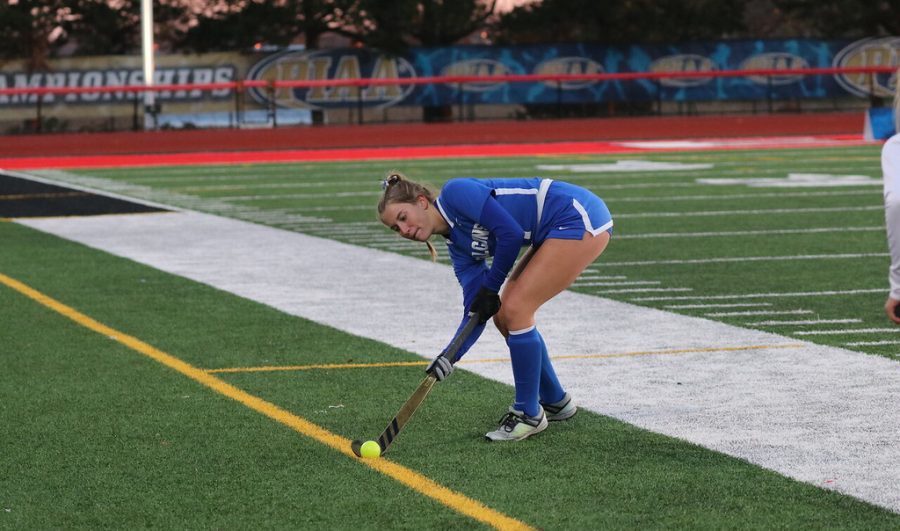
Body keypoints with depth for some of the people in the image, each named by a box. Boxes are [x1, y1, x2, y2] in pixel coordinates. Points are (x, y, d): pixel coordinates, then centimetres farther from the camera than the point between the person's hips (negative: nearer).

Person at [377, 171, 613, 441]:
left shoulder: (455, 193, -13)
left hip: (580, 218, -9)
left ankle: (529, 415, 2)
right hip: (554, 234, 9)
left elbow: (511, 232, -19)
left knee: (514, 310, -11)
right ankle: (555, 402, 28)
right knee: (504, 315, 11)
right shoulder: (458, 245, 10)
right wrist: (451, 356, -10)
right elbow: (476, 310, 5)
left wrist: (490, 288, -7)